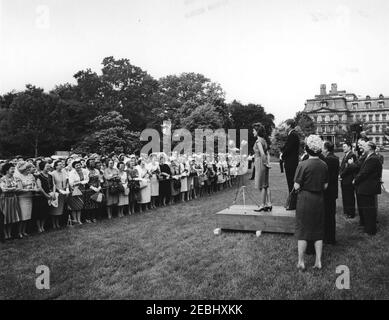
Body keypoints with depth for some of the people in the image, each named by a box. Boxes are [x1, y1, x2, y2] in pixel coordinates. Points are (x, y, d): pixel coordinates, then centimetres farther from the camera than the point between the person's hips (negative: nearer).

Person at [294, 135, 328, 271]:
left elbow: (297, 186, -15)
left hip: (305, 199, -4)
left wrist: (297, 187, 6)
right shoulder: (324, 165, -1)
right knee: (318, 230, 13)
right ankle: (318, 261, 18)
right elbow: (325, 186, 6)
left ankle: (301, 262, 12)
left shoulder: (303, 165, -16)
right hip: (319, 199, 4)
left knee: (302, 230, 6)